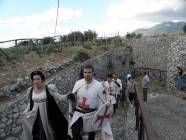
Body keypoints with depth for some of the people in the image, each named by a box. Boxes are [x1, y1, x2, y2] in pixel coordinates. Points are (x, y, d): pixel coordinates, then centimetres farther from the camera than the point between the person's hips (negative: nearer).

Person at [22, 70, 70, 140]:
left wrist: (67, 96, -28)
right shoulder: (30, 90, 1)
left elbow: (58, 97, -13)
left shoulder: (48, 88, -11)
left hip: (47, 114, -3)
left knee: (48, 134, 6)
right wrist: (25, 113, 16)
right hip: (35, 115, 3)